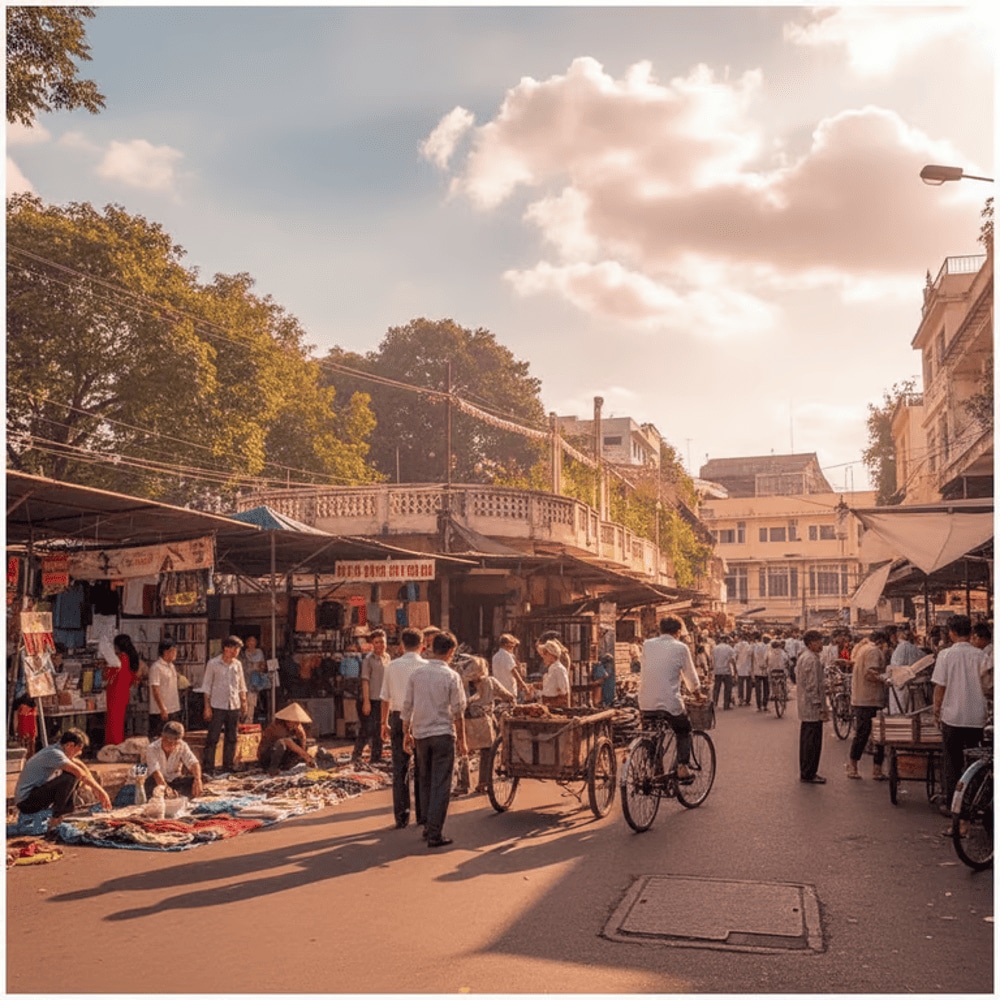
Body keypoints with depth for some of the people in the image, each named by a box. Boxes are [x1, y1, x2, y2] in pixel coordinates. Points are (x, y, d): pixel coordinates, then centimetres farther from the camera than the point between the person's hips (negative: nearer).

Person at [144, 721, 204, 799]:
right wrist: (165, 787, -51)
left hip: (175, 780, 3)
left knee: (194, 781, -25)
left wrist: (197, 780, -45)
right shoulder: (152, 748, -20)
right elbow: (155, 771, -34)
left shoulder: (182, 746, -12)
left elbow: (193, 763, -24)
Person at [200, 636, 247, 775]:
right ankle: (208, 769, 2)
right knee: (212, 739, -3)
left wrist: (244, 702, 10)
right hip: (217, 706, -4)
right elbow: (207, 686, -4)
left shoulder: (237, 664, 8)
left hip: (234, 706, 5)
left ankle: (228, 768, 19)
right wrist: (207, 706, -8)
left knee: (231, 739, 10)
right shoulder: (213, 663, -5)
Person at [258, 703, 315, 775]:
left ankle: (284, 766, -3)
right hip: (265, 757, -8)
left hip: (282, 755, 8)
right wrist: (306, 755, -40)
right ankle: (272, 768, -18)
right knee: (282, 742, -37)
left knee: (306, 742, -5)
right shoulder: (278, 726, -28)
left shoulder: (295, 725, -7)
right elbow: (289, 743, -38)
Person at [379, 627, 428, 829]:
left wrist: (384, 723, 15)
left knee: (400, 770, 7)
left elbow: (385, 698, 5)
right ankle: (422, 816, 14)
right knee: (422, 770, 9)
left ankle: (402, 817, 9)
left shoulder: (392, 666, 0)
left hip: (398, 718, 1)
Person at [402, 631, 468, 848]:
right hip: (443, 734, -4)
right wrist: (461, 740, 2)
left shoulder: (416, 673, 1)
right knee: (440, 786, 1)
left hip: (420, 734, 4)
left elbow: (407, 706, 4)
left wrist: (406, 733, 13)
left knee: (425, 783, 18)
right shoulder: (451, 676, -9)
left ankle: (428, 826, 26)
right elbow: (458, 712, -7)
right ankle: (435, 834, 0)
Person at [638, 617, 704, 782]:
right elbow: (691, 676, 8)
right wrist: (698, 695, 26)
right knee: (684, 731, 20)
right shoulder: (680, 648, -1)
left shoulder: (647, 645, 9)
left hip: (646, 702, 3)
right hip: (669, 702, -3)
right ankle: (682, 767, 7)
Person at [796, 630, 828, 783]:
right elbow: (812, 686, -21)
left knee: (806, 740, 15)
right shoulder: (812, 660, -17)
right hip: (813, 708, -11)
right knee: (813, 741, -5)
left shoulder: (803, 657, 15)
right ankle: (809, 774, 0)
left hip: (805, 708, 11)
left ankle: (805, 772, 22)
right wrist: (821, 708, -18)